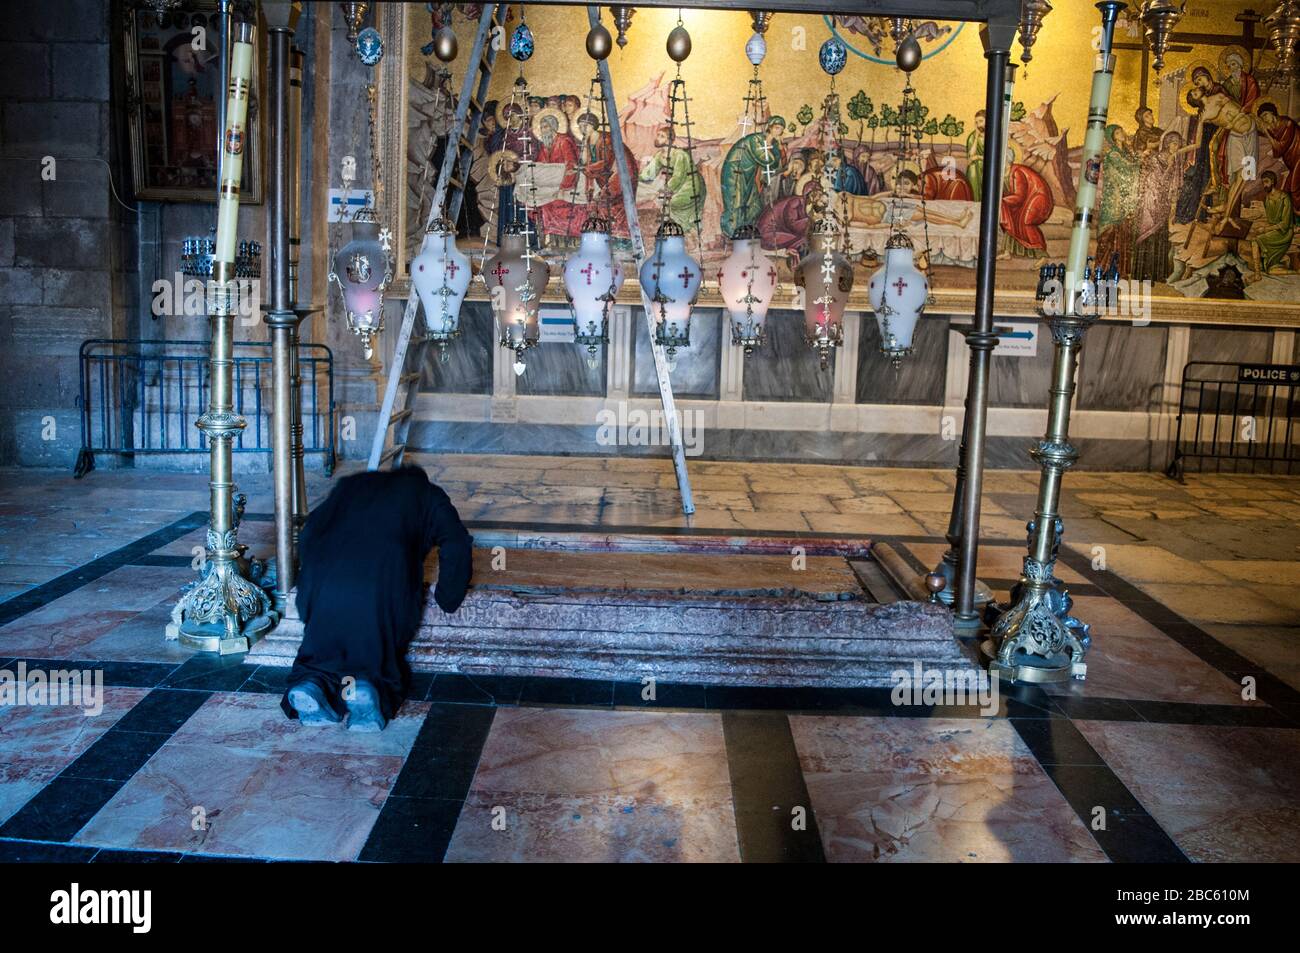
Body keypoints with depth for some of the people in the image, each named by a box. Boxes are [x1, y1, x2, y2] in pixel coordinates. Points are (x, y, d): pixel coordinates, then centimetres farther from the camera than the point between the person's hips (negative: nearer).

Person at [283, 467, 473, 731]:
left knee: (323, 657, 20)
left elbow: (308, 534, 27)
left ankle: (311, 683, -12)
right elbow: (457, 546, 7)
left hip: (323, 586, 3)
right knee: (381, 662, 14)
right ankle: (366, 687, -18)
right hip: (384, 588, -2)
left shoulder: (350, 484, 32)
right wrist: (447, 599, 17)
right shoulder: (429, 495, 23)